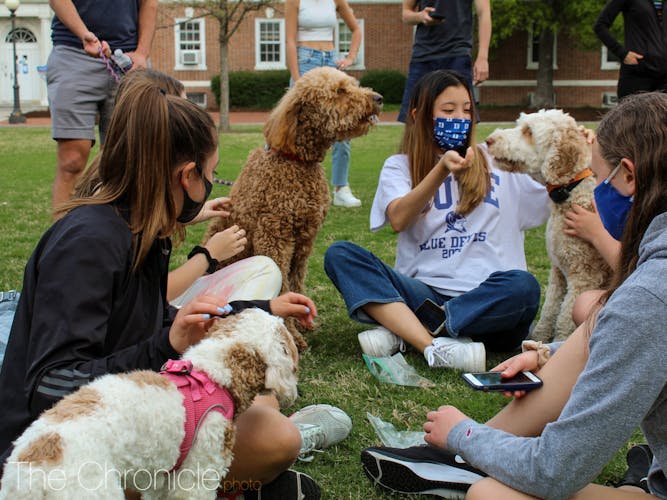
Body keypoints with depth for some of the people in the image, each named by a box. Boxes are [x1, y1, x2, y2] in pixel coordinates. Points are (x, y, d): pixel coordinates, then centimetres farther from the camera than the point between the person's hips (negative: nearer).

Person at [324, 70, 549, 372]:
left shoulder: (497, 161, 17)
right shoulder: (399, 166, 13)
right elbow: (398, 219, -8)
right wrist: (442, 171, -21)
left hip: (485, 301, 0)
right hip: (424, 293, 0)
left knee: (522, 285, -34)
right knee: (340, 255, -21)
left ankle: (400, 332, -26)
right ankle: (435, 348, -38)